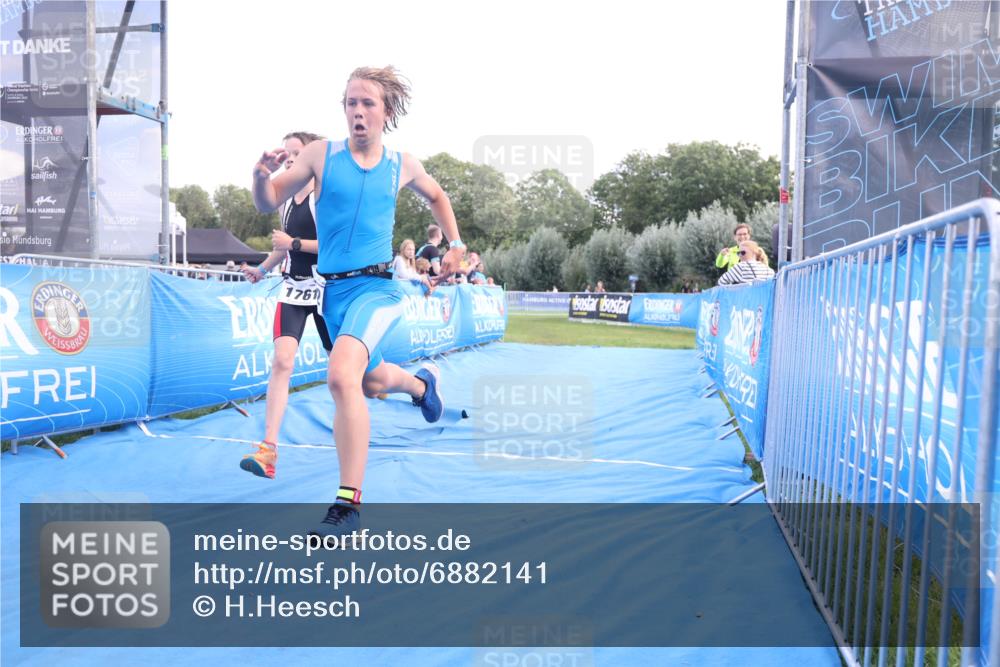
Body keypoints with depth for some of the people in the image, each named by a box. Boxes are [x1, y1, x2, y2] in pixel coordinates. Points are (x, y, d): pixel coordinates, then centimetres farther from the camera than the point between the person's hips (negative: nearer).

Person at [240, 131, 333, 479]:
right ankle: (268, 450, -15)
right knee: (282, 361, -12)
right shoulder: (286, 199, 10)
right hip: (293, 288, 4)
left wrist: (295, 244, -20)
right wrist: (262, 269, 16)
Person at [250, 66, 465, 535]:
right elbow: (268, 204, 1)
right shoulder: (321, 154, 1)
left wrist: (455, 243, 10)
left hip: (377, 287, -3)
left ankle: (348, 504, -18)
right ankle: (422, 382, 56)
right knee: (371, 382, 20)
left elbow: (436, 197, 23)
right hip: (333, 289, 4)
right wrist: (262, 176, -20)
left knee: (342, 376, -27)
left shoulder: (403, 165, 2)